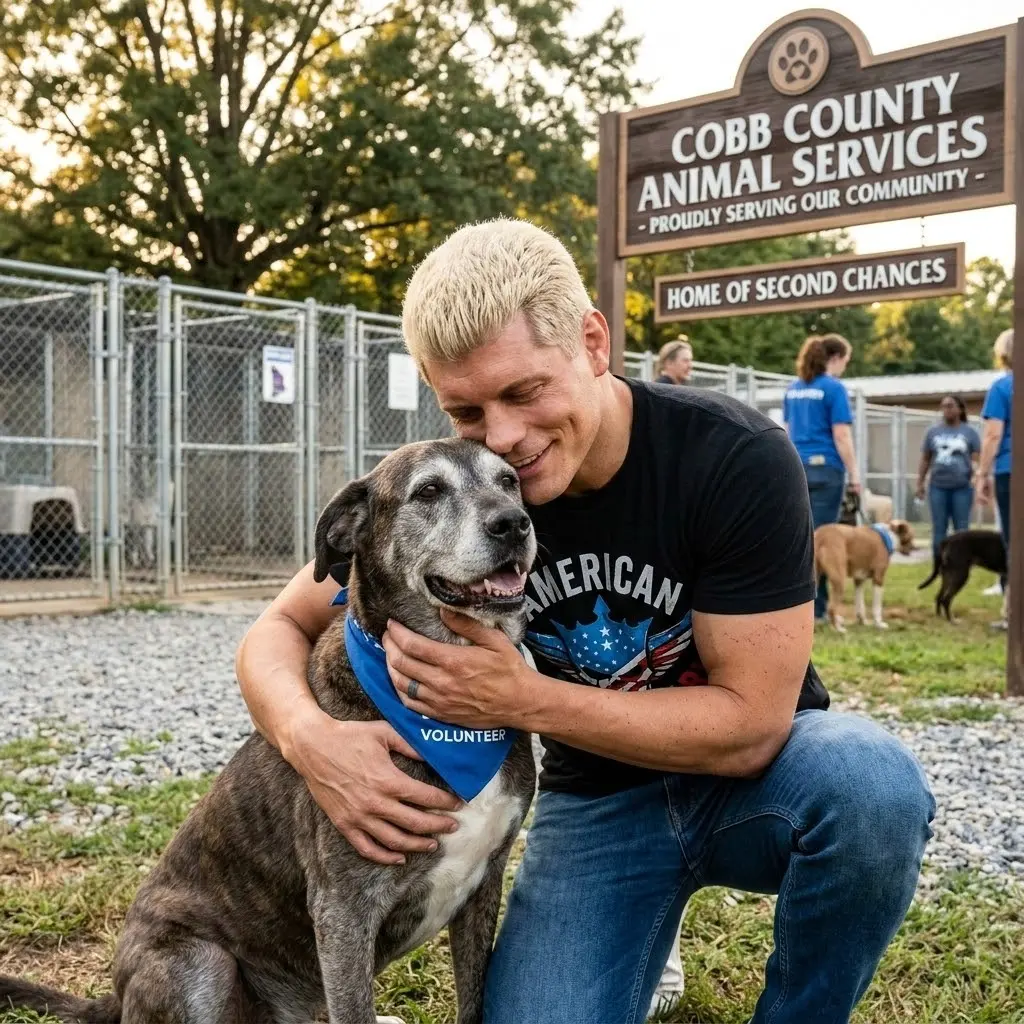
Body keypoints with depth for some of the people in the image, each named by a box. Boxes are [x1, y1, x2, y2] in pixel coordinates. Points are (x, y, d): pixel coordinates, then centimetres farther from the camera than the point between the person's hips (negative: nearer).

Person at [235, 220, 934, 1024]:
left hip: (754, 771, -2)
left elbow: (750, 724, -23)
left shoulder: (737, 460, -24)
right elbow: (278, 631, -8)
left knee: (872, 783, -35)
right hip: (598, 797, 2)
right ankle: (642, 944, 17)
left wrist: (523, 700, -31)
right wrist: (312, 738, -31)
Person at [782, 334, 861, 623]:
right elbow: (841, 436, -11)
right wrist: (854, 474, -6)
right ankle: (815, 608, 1)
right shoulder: (833, 388, -8)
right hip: (825, 469, -6)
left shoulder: (793, 388, 13)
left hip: (796, 469, 6)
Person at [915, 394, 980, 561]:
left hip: (962, 487, -2)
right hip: (938, 487, 2)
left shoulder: (969, 432, 5)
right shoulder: (933, 432, 11)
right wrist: (920, 483, 11)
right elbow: (925, 460, 14)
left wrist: (976, 476, -17)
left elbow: (976, 459, 1)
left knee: (961, 531, 1)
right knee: (938, 530, 4)